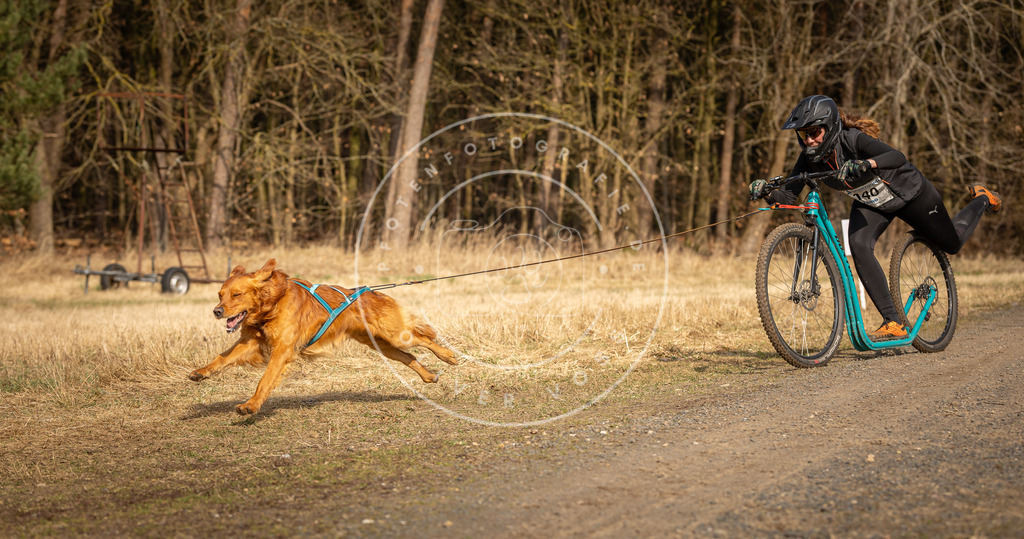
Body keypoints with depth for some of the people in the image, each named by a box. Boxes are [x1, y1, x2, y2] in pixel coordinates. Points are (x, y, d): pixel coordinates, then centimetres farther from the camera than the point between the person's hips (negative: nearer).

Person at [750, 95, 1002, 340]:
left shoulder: (853, 140, -38)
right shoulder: (809, 158, -22)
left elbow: (898, 157, -53)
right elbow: (788, 195, -24)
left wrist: (865, 164, -71)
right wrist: (767, 192, -45)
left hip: (909, 192, -4)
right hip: (871, 202, 4)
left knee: (952, 243, 13)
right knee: (859, 246, -24)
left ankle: (982, 199, 45)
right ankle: (893, 324, -18)